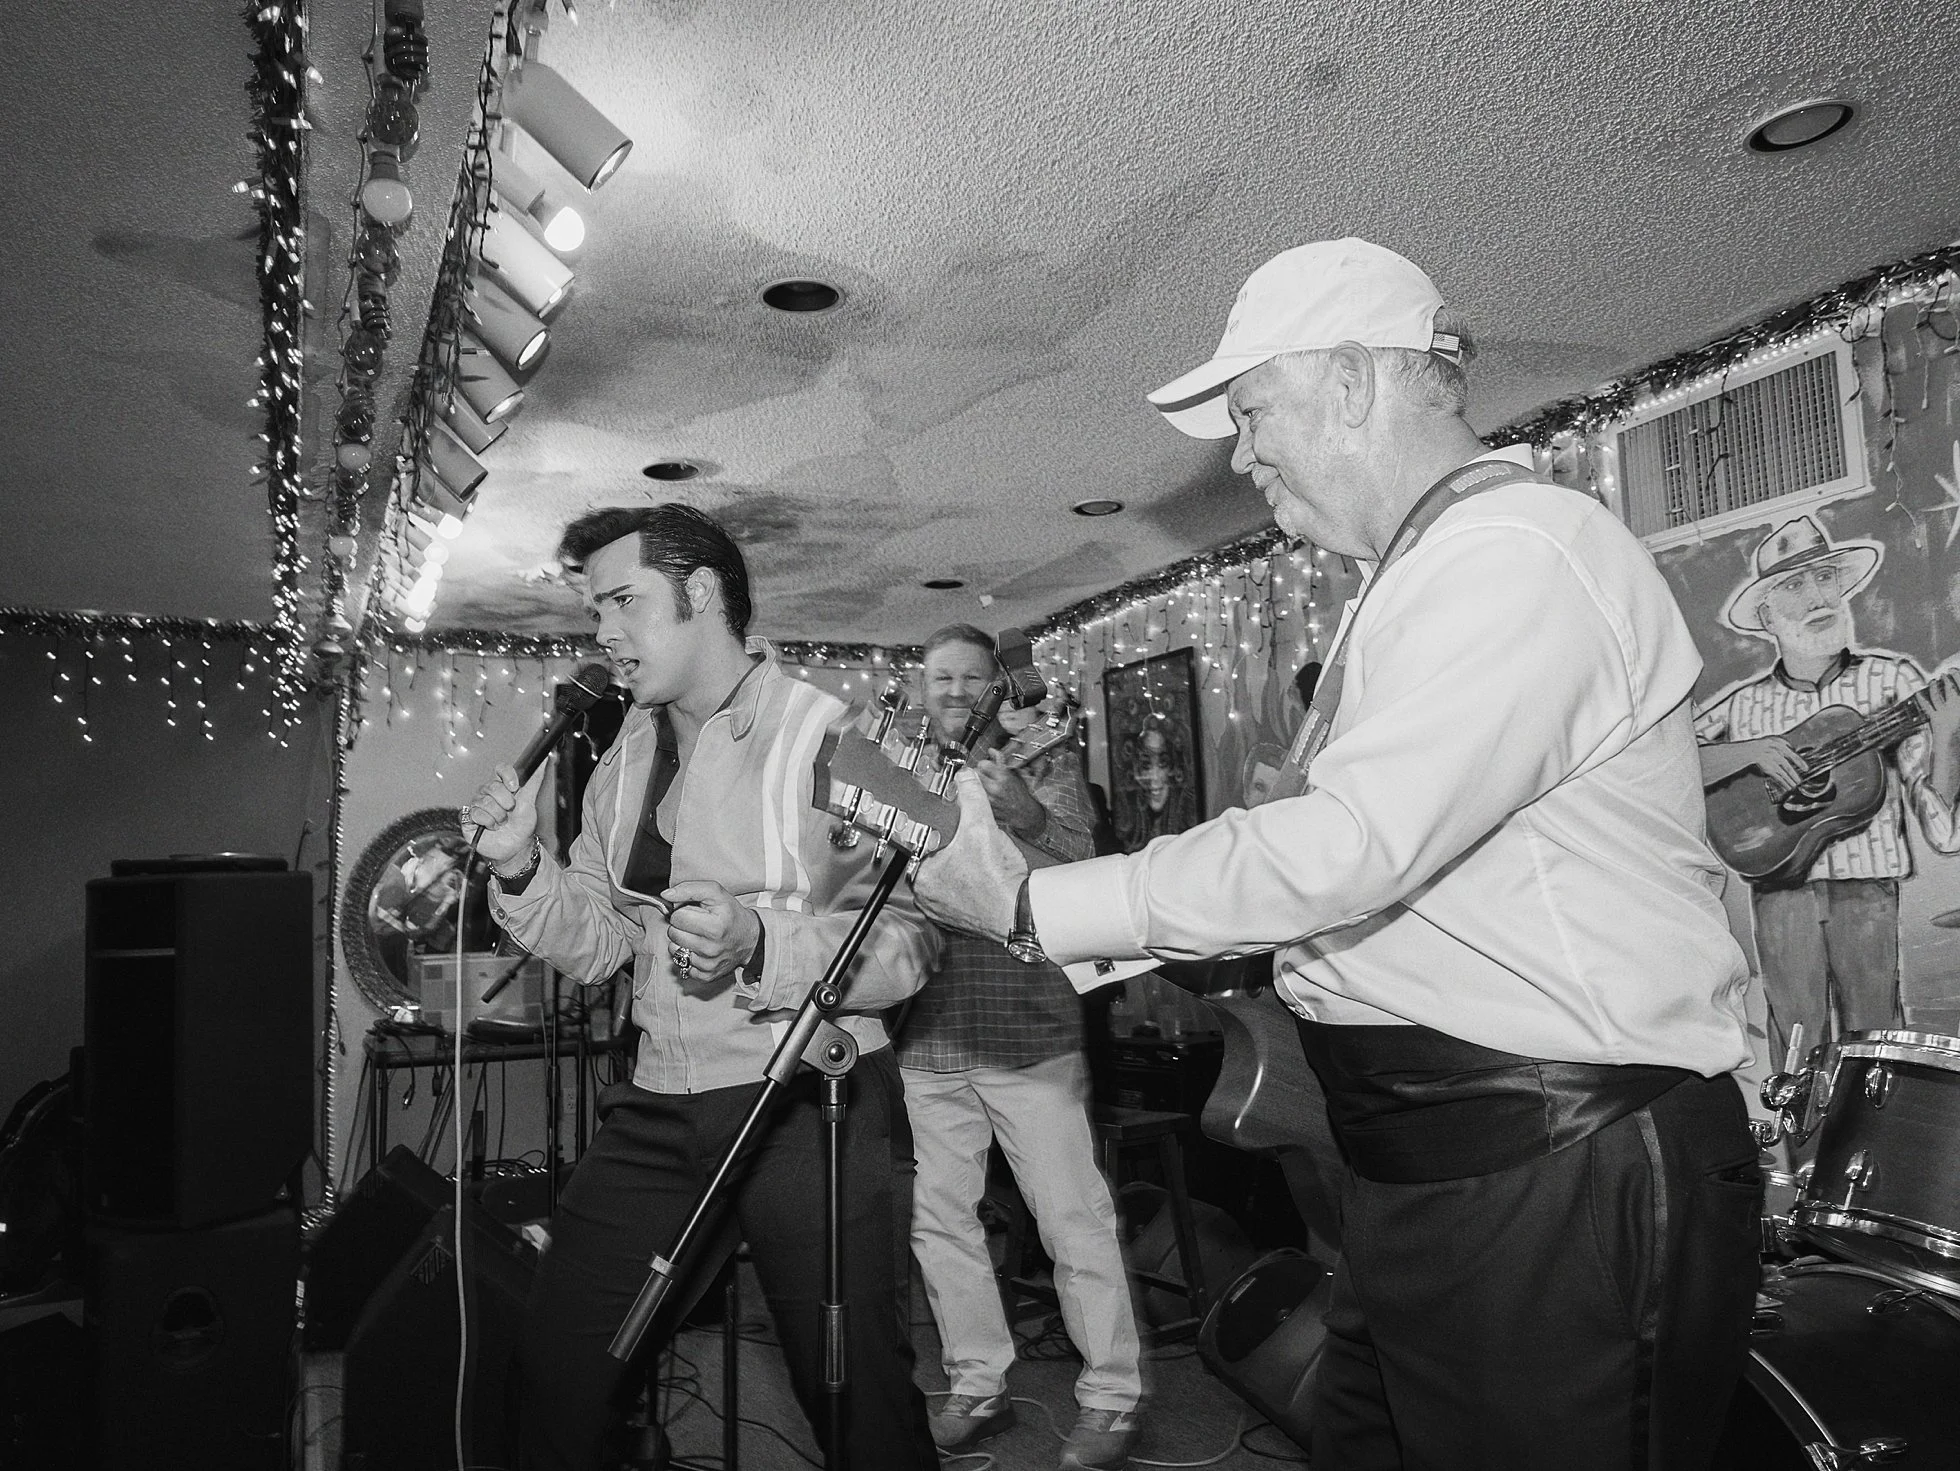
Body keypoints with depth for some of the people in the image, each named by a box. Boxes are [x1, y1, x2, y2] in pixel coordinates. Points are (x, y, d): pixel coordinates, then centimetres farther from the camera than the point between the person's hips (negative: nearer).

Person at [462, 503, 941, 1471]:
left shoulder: (830, 736, -10)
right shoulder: (625, 761, 12)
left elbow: (908, 944, -16)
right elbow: (598, 945, 14)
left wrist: (761, 946, -30)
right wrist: (522, 872, -4)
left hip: (809, 1108, -6)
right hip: (660, 1113, 6)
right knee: (552, 1373, 14)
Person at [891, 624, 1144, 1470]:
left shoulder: (1044, 765, 2)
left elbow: (1080, 868, -16)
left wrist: (1027, 817, -34)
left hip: (1028, 1036, -4)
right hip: (928, 1043, 4)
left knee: (1073, 1218, -2)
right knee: (938, 1217, 9)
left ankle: (1111, 1399, 12)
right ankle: (977, 1390, 24)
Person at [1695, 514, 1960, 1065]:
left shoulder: (1890, 680, 4)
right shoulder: (1743, 703, 6)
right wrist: (1747, 752, -15)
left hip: (1866, 886, 0)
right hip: (1779, 889, 0)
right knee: (1798, 1051, 1)